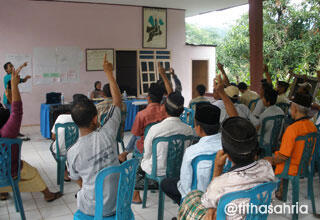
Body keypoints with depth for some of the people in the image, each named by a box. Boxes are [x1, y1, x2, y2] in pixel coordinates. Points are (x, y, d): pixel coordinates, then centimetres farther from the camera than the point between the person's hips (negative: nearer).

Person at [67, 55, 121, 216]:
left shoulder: (72, 153, -17)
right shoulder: (107, 135, -19)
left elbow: (79, 182, 0)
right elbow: (117, 101, -7)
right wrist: (109, 72, 3)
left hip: (90, 208, 0)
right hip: (116, 205, 0)